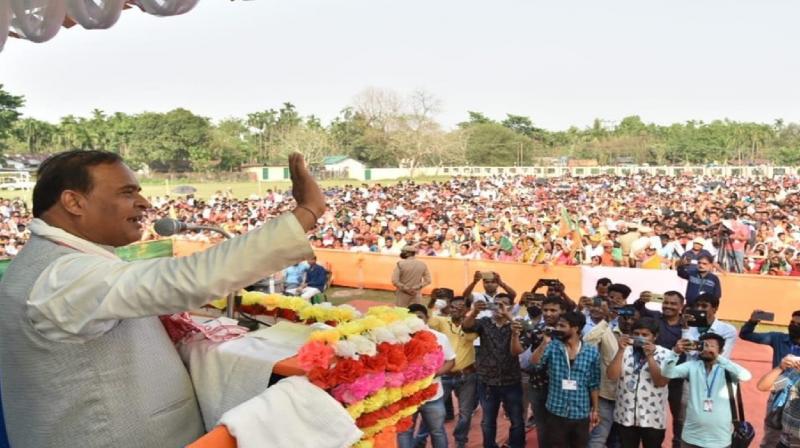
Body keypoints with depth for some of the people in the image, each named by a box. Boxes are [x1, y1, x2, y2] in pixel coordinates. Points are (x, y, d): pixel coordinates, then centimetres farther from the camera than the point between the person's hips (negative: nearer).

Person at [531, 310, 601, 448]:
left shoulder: (592, 352, -3)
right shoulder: (552, 347, -2)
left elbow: (593, 384, 3)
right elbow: (534, 363, -16)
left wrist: (595, 409, 5)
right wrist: (544, 343, -26)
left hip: (581, 414, 0)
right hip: (556, 412, 0)